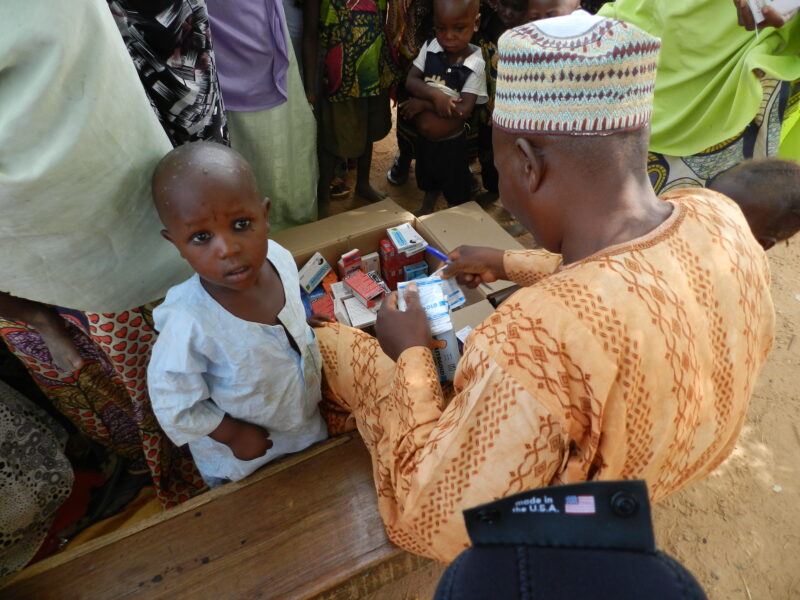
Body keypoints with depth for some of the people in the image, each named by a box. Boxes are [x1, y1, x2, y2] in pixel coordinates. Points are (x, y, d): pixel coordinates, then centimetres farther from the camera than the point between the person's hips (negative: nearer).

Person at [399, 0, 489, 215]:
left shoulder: (475, 65, -20)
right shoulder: (429, 48, -10)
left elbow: (463, 110, -25)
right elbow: (410, 81, -12)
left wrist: (423, 104, -24)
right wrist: (435, 94, -30)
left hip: (452, 142, -4)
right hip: (424, 138, 4)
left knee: (456, 189, 15)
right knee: (429, 180, 28)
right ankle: (427, 208, 53)